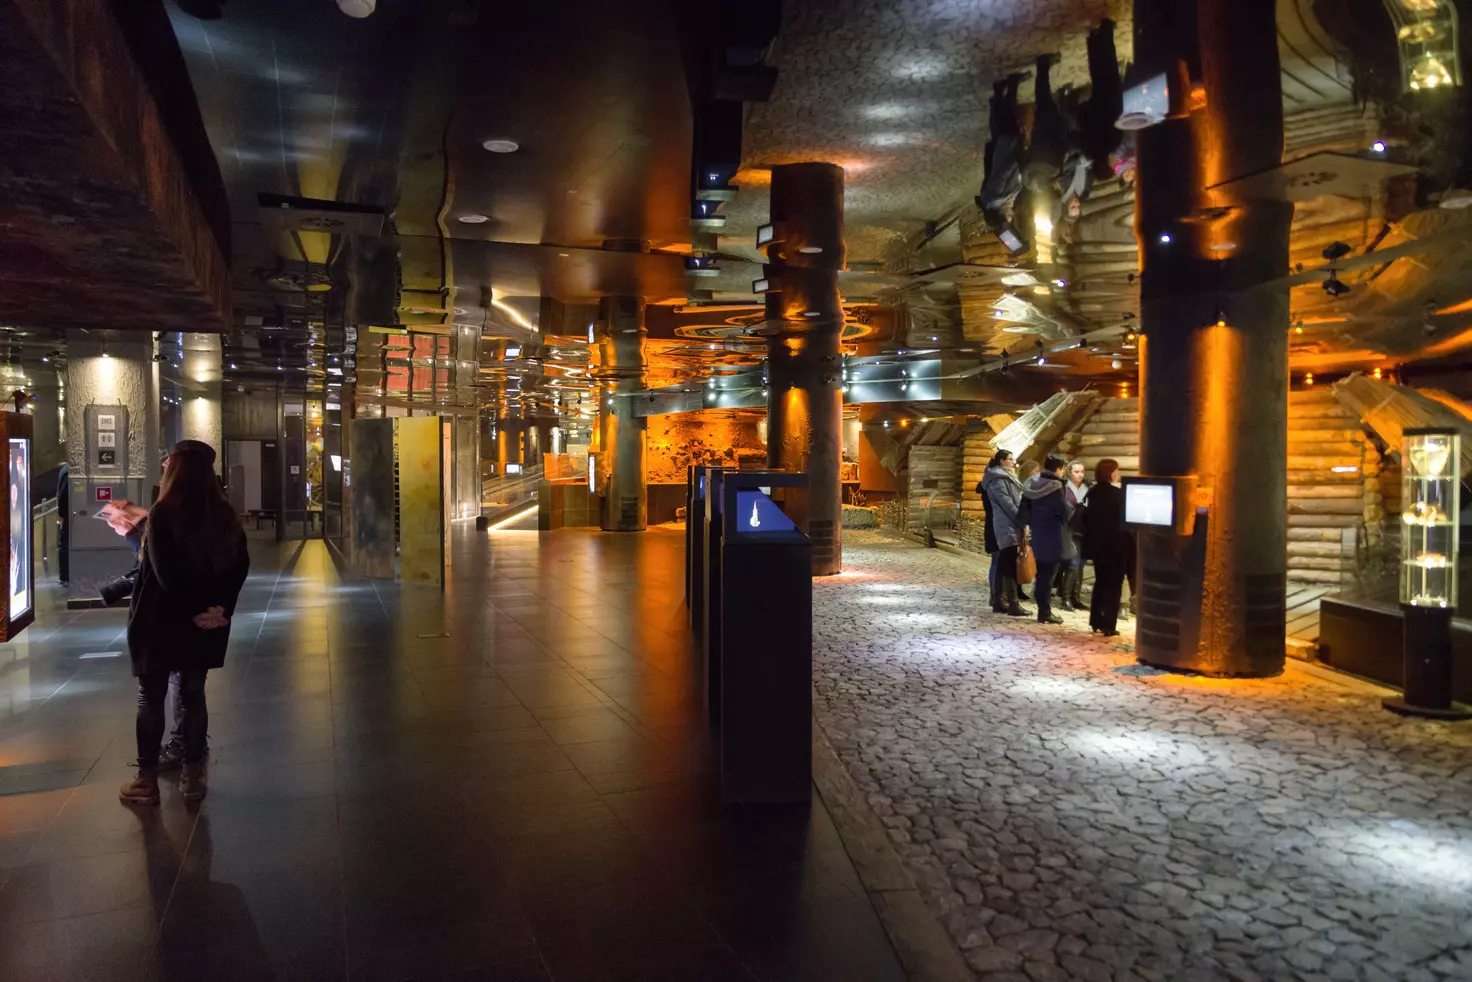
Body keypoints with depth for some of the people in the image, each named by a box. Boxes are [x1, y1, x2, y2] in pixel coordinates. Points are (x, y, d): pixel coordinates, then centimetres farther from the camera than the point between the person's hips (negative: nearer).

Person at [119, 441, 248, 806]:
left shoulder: (163, 513, -13)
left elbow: (166, 573, -19)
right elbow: (241, 564, -1)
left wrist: (197, 609, -9)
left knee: (151, 698, 7)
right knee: (193, 695, 12)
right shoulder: (223, 514, 3)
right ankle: (192, 776, 17)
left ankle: (148, 780, 13)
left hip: (161, 620, -4)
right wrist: (220, 607, -5)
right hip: (203, 623, 5)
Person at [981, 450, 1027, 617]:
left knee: (1003, 565, 10)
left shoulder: (1004, 477, 21)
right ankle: (1013, 604, -11)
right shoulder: (998, 479, -10)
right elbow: (1007, 503, -17)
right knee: (1010, 566, -11)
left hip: (1008, 526, 10)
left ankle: (999, 601, 14)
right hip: (1007, 527, -10)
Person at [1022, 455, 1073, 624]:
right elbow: (1065, 511, -15)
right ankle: (1045, 612, 3)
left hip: (1037, 535, 7)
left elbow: (1025, 507, 11)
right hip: (1052, 536, -7)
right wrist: (1074, 511, 5)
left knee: (1042, 574, 15)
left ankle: (1043, 608, 21)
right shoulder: (1055, 486, -17)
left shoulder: (1032, 485, 6)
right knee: (1048, 575, -2)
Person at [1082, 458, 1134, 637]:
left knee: (1100, 582, 16)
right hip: (1115, 545, -6)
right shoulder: (1117, 494, -14)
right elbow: (1123, 521, -14)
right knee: (1113, 585, 1)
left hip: (1097, 544, 6)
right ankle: (1109, 626, 0)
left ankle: (1096, 622, 18)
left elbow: (1087, 517, 8)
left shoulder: (1092, 493, 4)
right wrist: (1129, 544, -6)